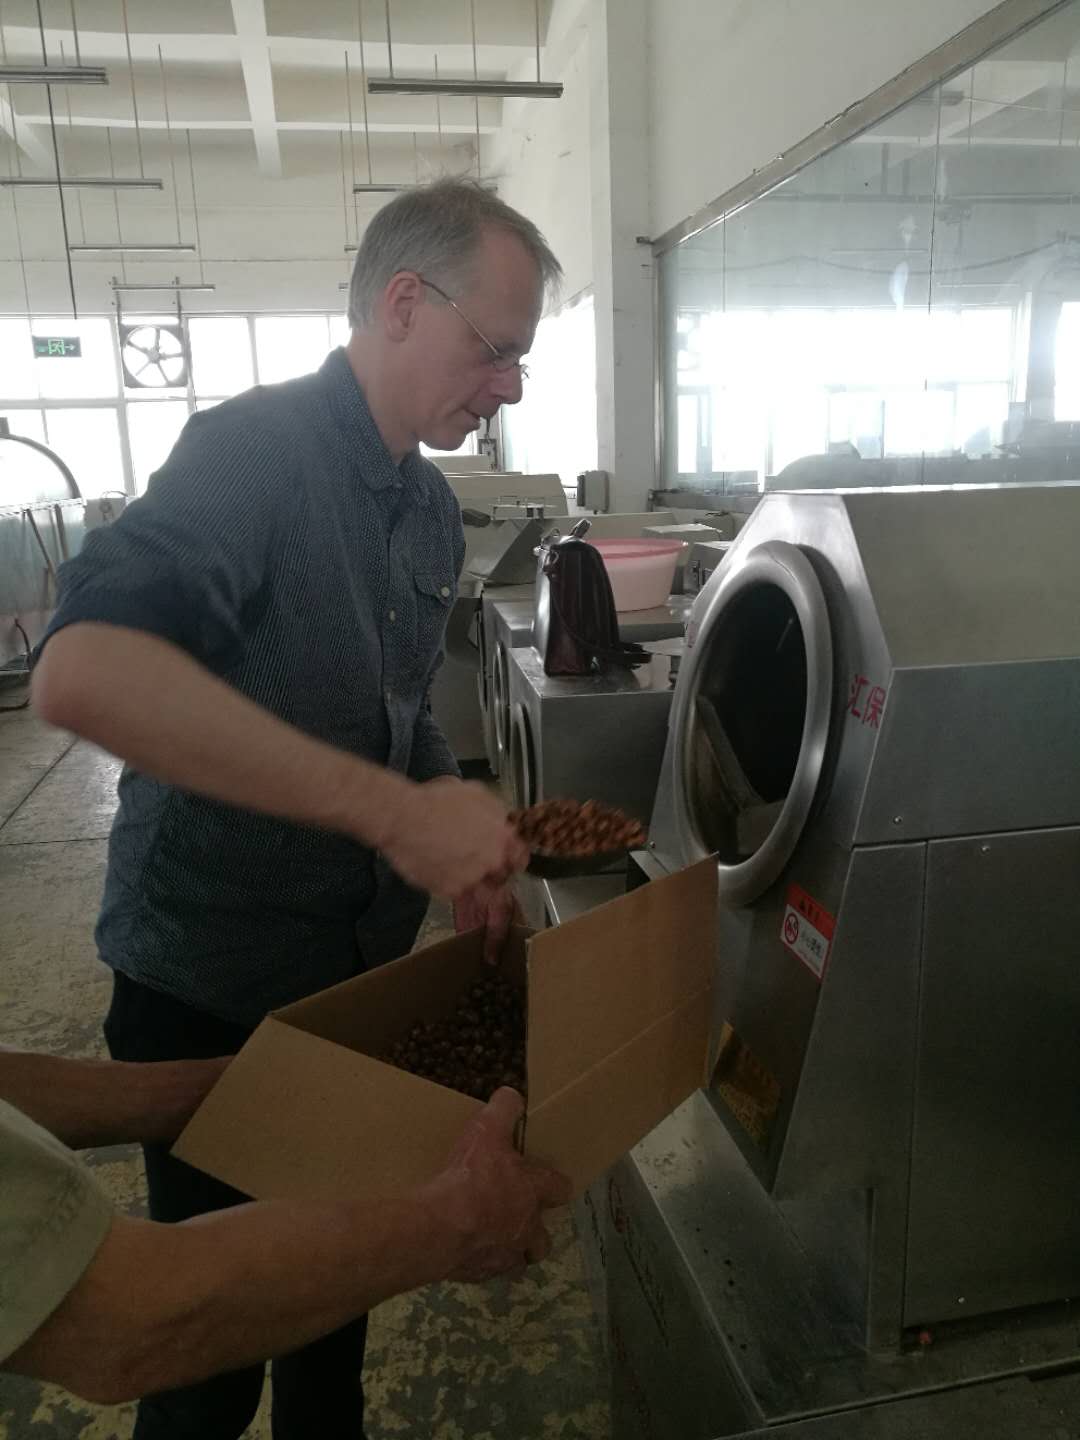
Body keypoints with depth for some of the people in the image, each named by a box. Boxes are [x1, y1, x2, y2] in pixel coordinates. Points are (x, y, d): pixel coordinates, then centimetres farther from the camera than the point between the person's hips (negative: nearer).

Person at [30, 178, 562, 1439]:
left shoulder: (433, 509, 5)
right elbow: (82, 671, -38)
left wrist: (462, 832, -1)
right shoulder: (255, 448, -20)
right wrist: (393, 809, -40)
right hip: (210, 989, -7)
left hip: (361, 968, 7)